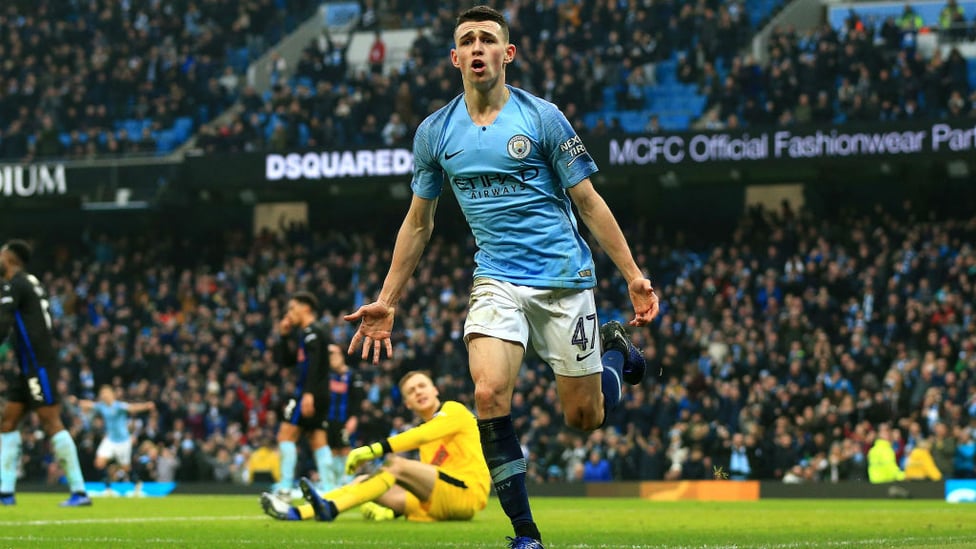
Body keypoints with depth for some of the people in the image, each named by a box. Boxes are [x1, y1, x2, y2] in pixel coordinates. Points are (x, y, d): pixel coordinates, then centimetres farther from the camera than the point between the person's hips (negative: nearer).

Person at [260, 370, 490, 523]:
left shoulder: (454, 411, 2)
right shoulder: (427, 443, 24)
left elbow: (421, 435, -17)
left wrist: (374, 450, -25)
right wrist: (393, 512, 1)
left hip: (467, 492, -7)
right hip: (441, 504, 7)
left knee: (396, 464, -26)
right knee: (366, 482, -5)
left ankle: (331, 508, -34)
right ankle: (297, 513, -19)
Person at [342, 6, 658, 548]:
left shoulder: (542, 117, -5)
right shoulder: (434, 132, 4)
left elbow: (589, 202, 0)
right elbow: (418, 221, 15)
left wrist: (632, 274, -6)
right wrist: (387, 300, 13)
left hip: (563, 276, -2)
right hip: (497, 278, 2)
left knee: (583, 417, 3)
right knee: (489, 393, -23)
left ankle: (615, 347, 38)